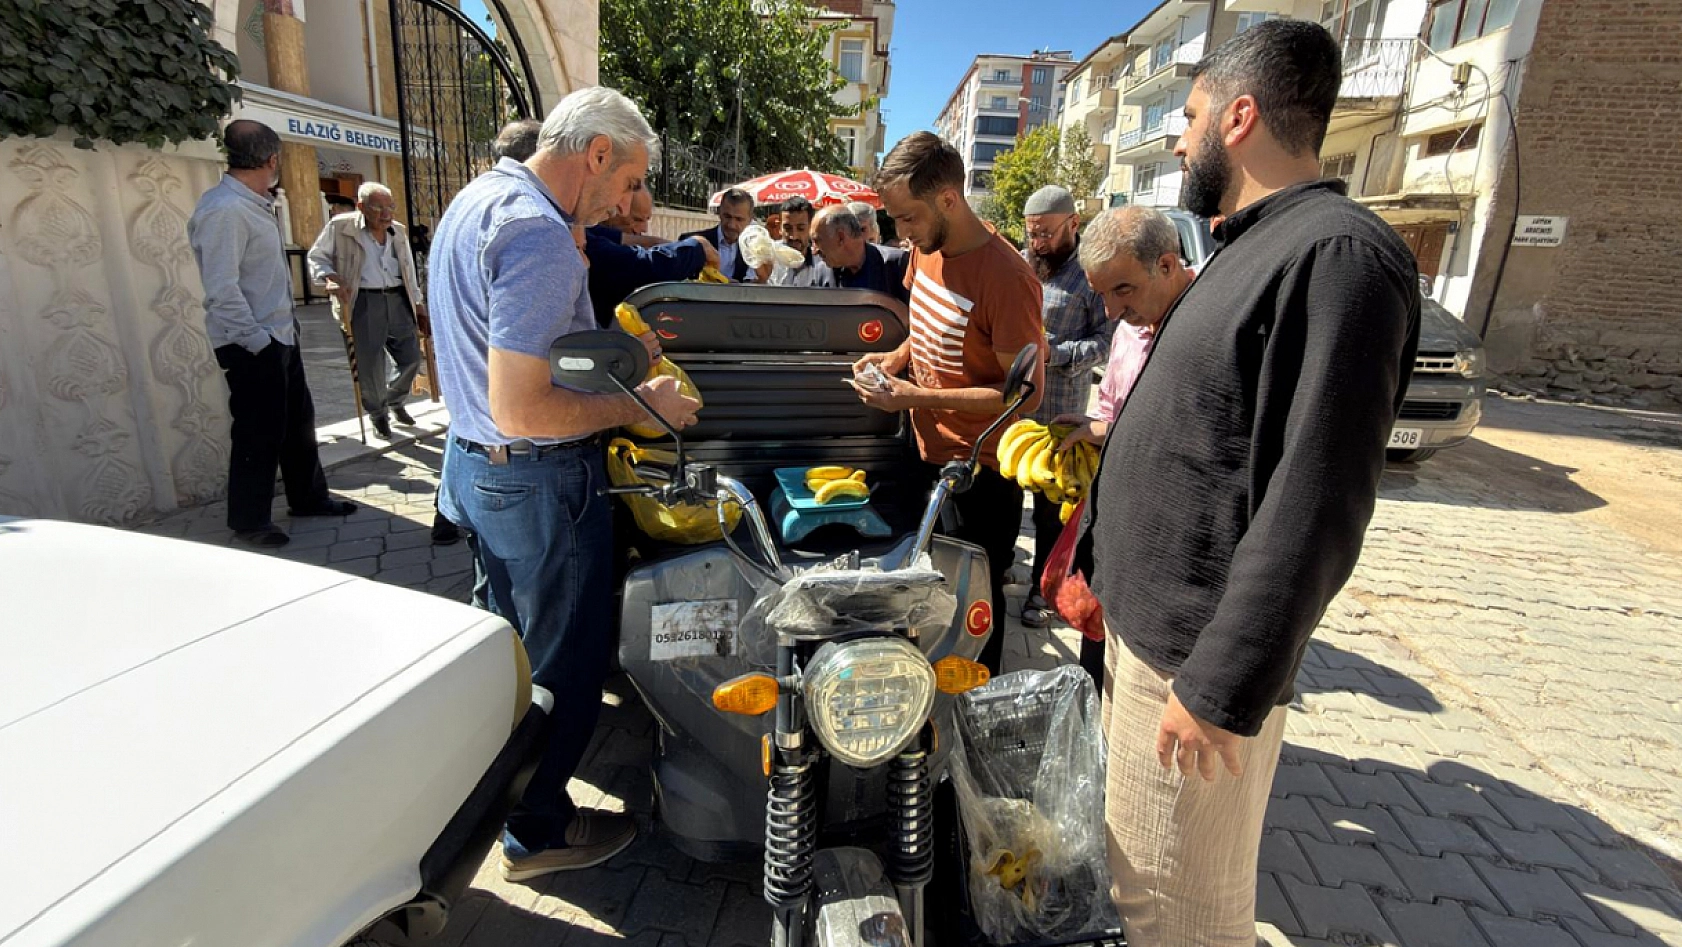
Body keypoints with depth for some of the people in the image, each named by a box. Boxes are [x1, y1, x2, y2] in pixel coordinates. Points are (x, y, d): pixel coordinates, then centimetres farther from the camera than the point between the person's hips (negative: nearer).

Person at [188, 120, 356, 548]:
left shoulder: (255, 204, 12)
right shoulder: (223, 209, -19)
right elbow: (222, 291, -23)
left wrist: (283, 328, 13)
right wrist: (257, 340, -19)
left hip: (280, 336, 10)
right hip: (251, 345, -10)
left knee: (298, 418, 18)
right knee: (260, 432, 0)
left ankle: (308, 497, 33)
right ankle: (249, 522, 14)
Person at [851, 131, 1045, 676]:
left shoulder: (1005, 278, -23)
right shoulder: (926, 249, 2)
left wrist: (918, 397, -24)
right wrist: (896, 358, -1)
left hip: (980, 471, -8)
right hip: (927, 450, 8)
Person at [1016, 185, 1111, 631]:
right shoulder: (1019, 262, 8)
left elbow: (1107, 338, -14)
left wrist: (1057, 354, -25)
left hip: (1057, 411, -6)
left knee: (1050, 506, 7)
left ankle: (1043, 588, 21)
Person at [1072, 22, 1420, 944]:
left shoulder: (1340, 254, -18)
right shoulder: (1249, 249, 15)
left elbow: (1314, 507, -24)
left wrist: (1224, 687, -22)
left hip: (1192, 647, -9)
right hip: (1142, 613, 10)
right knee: (1136, 865, 25)